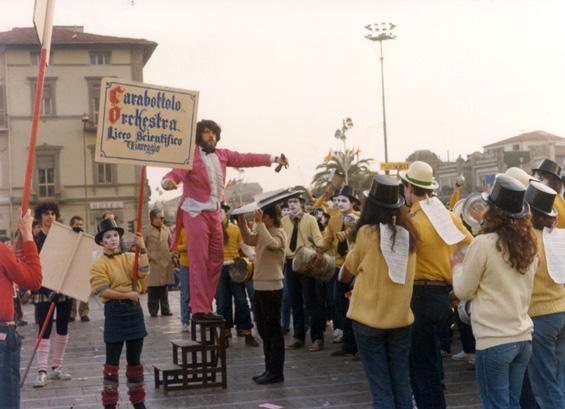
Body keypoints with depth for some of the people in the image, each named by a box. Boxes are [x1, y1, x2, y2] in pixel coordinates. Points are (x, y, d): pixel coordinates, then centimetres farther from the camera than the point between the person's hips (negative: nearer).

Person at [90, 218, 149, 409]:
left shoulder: (130, 257, 7)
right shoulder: (99, 264, -4)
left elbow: (143, 272, -12)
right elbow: (102, 291, -14)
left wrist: (142, 248, -19)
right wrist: (126, 295, -16)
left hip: (134, 309, 4)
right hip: (114, 311, -4)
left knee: (135, 359, 11)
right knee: (112, 360, 1)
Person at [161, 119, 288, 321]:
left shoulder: (222, 155, 7)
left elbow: (245, 159, 14)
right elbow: (176, 172, -24)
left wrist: (273, 159, 15)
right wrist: (168, 181, -47)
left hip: (214, 213, 7)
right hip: (196, 212, -7)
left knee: (216, 260, 11)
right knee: (199, 262, -10)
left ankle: (204, 305, 19)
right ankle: (199, 309, -9)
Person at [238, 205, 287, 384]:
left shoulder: (279, 233, -13)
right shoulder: (263, 233, 11)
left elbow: (271, 243, -34)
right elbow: (248, 239, 23)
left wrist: (259, 223, -29)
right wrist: (242, 220, 10)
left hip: (272, 289, -9)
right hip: (260, 287, 9)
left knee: (273, 331, -3)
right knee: (264, 331, 14)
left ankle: (276, 372, 4)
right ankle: (269, 369, 23)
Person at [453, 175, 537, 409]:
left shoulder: (484, 243, -14)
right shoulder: (528, 245, 5)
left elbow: (463, 292, -5)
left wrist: (458, 266, 13)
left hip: (494, 341, -6)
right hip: (523, 338, 6)